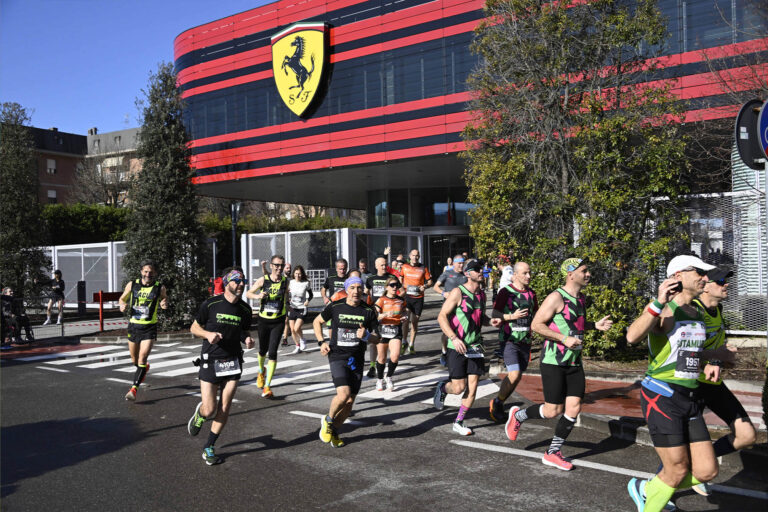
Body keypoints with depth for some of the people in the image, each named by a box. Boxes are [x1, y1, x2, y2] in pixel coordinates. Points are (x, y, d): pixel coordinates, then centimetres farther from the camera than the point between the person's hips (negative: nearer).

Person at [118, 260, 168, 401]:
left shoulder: (160, 288, -5)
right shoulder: (132, 285, 0)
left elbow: (164, 299, 11)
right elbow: (122, 298, 12)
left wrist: (164, 304, -13)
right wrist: (122, 305, -11)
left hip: (149, 328, -3)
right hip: (133, 326, 3)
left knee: (143, 356, -16)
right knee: (134, 359, 16)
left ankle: (134, 389, -15)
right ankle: (144, 368, 51)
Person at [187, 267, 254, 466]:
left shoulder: (245, 309, 3)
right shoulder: (210, 305, -7)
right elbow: (194, 327, 3)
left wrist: (248, 339, -4)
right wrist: (208, 334, -17)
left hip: (233, 362, 3)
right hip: (210, 361, -3)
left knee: (224, 409, 1)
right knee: (209, 410, -5)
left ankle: (209, 447, 20)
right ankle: (199, 413, 33)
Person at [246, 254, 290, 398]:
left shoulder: (285, 281, -2)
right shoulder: (263, 280, -7)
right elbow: (248, 293, 1)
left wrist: (286, 307, 19)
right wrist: (257, 296, -17)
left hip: (278, 321, 0)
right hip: (264, 320, 0)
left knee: (272, 352, -11)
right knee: (262, 350, 16)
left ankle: (267, 387, -6)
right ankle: (261, 372, 49)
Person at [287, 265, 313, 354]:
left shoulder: (306, 283, -5)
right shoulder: (291, 282, 1)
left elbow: (310, 294, 8)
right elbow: (287, 294, 12)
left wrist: (308, 300, -11)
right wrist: (287, 304, 1)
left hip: (302, 309, -3)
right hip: (292, 309, 3)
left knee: (297, 328, -18)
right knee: (292, 330, 4)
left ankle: (302, 341, 12)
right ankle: (297, 347, 23)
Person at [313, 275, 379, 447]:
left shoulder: (369, 311, 0)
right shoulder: (335, 307, -3)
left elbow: (377, 338, 4)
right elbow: (317, 322, 14)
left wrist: (366, 336, -18)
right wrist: (322, 341, 2)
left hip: (357, 360, 3)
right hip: (337, 357, -3)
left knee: (350, 401, 6)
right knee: (344, 394, -21)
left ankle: (333, 431, 28)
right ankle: (328, 420, 8)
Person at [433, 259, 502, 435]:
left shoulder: (482, 294, 10)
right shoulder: (458, 292, -11)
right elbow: (442, 316, -14)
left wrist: (490, 321, 2)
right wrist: (454, 338, -24)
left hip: (475, 347, 6)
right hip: (457, 347, -6)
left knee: (472, 387, 1)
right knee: (459, 387, -4)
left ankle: (458, 422, 15)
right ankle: (442, 388, 31)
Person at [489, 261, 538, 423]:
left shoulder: (531, 293, 9)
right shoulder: (505, 292, -8)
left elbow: (535, 314, 21)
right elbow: (494, 315, -8)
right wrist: (512, 316, -21)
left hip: (525, 341, 6)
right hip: (509, 340, -6)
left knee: (517, 377, 9)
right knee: (514, 375, -17)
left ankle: (499, 404, 27)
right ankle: (497, 402, 6)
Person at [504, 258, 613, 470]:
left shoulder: (581, 298, 12)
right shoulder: (557, 297, -14)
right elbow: (536, 325, -17)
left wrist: (596, 325, 11)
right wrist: (564, 339, -22)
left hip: (574, 362, 8)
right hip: (553, 361, -8)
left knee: (574, 408, 2)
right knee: (553, 411, -4)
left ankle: (552, 453, 15)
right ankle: (518, 415, 24)